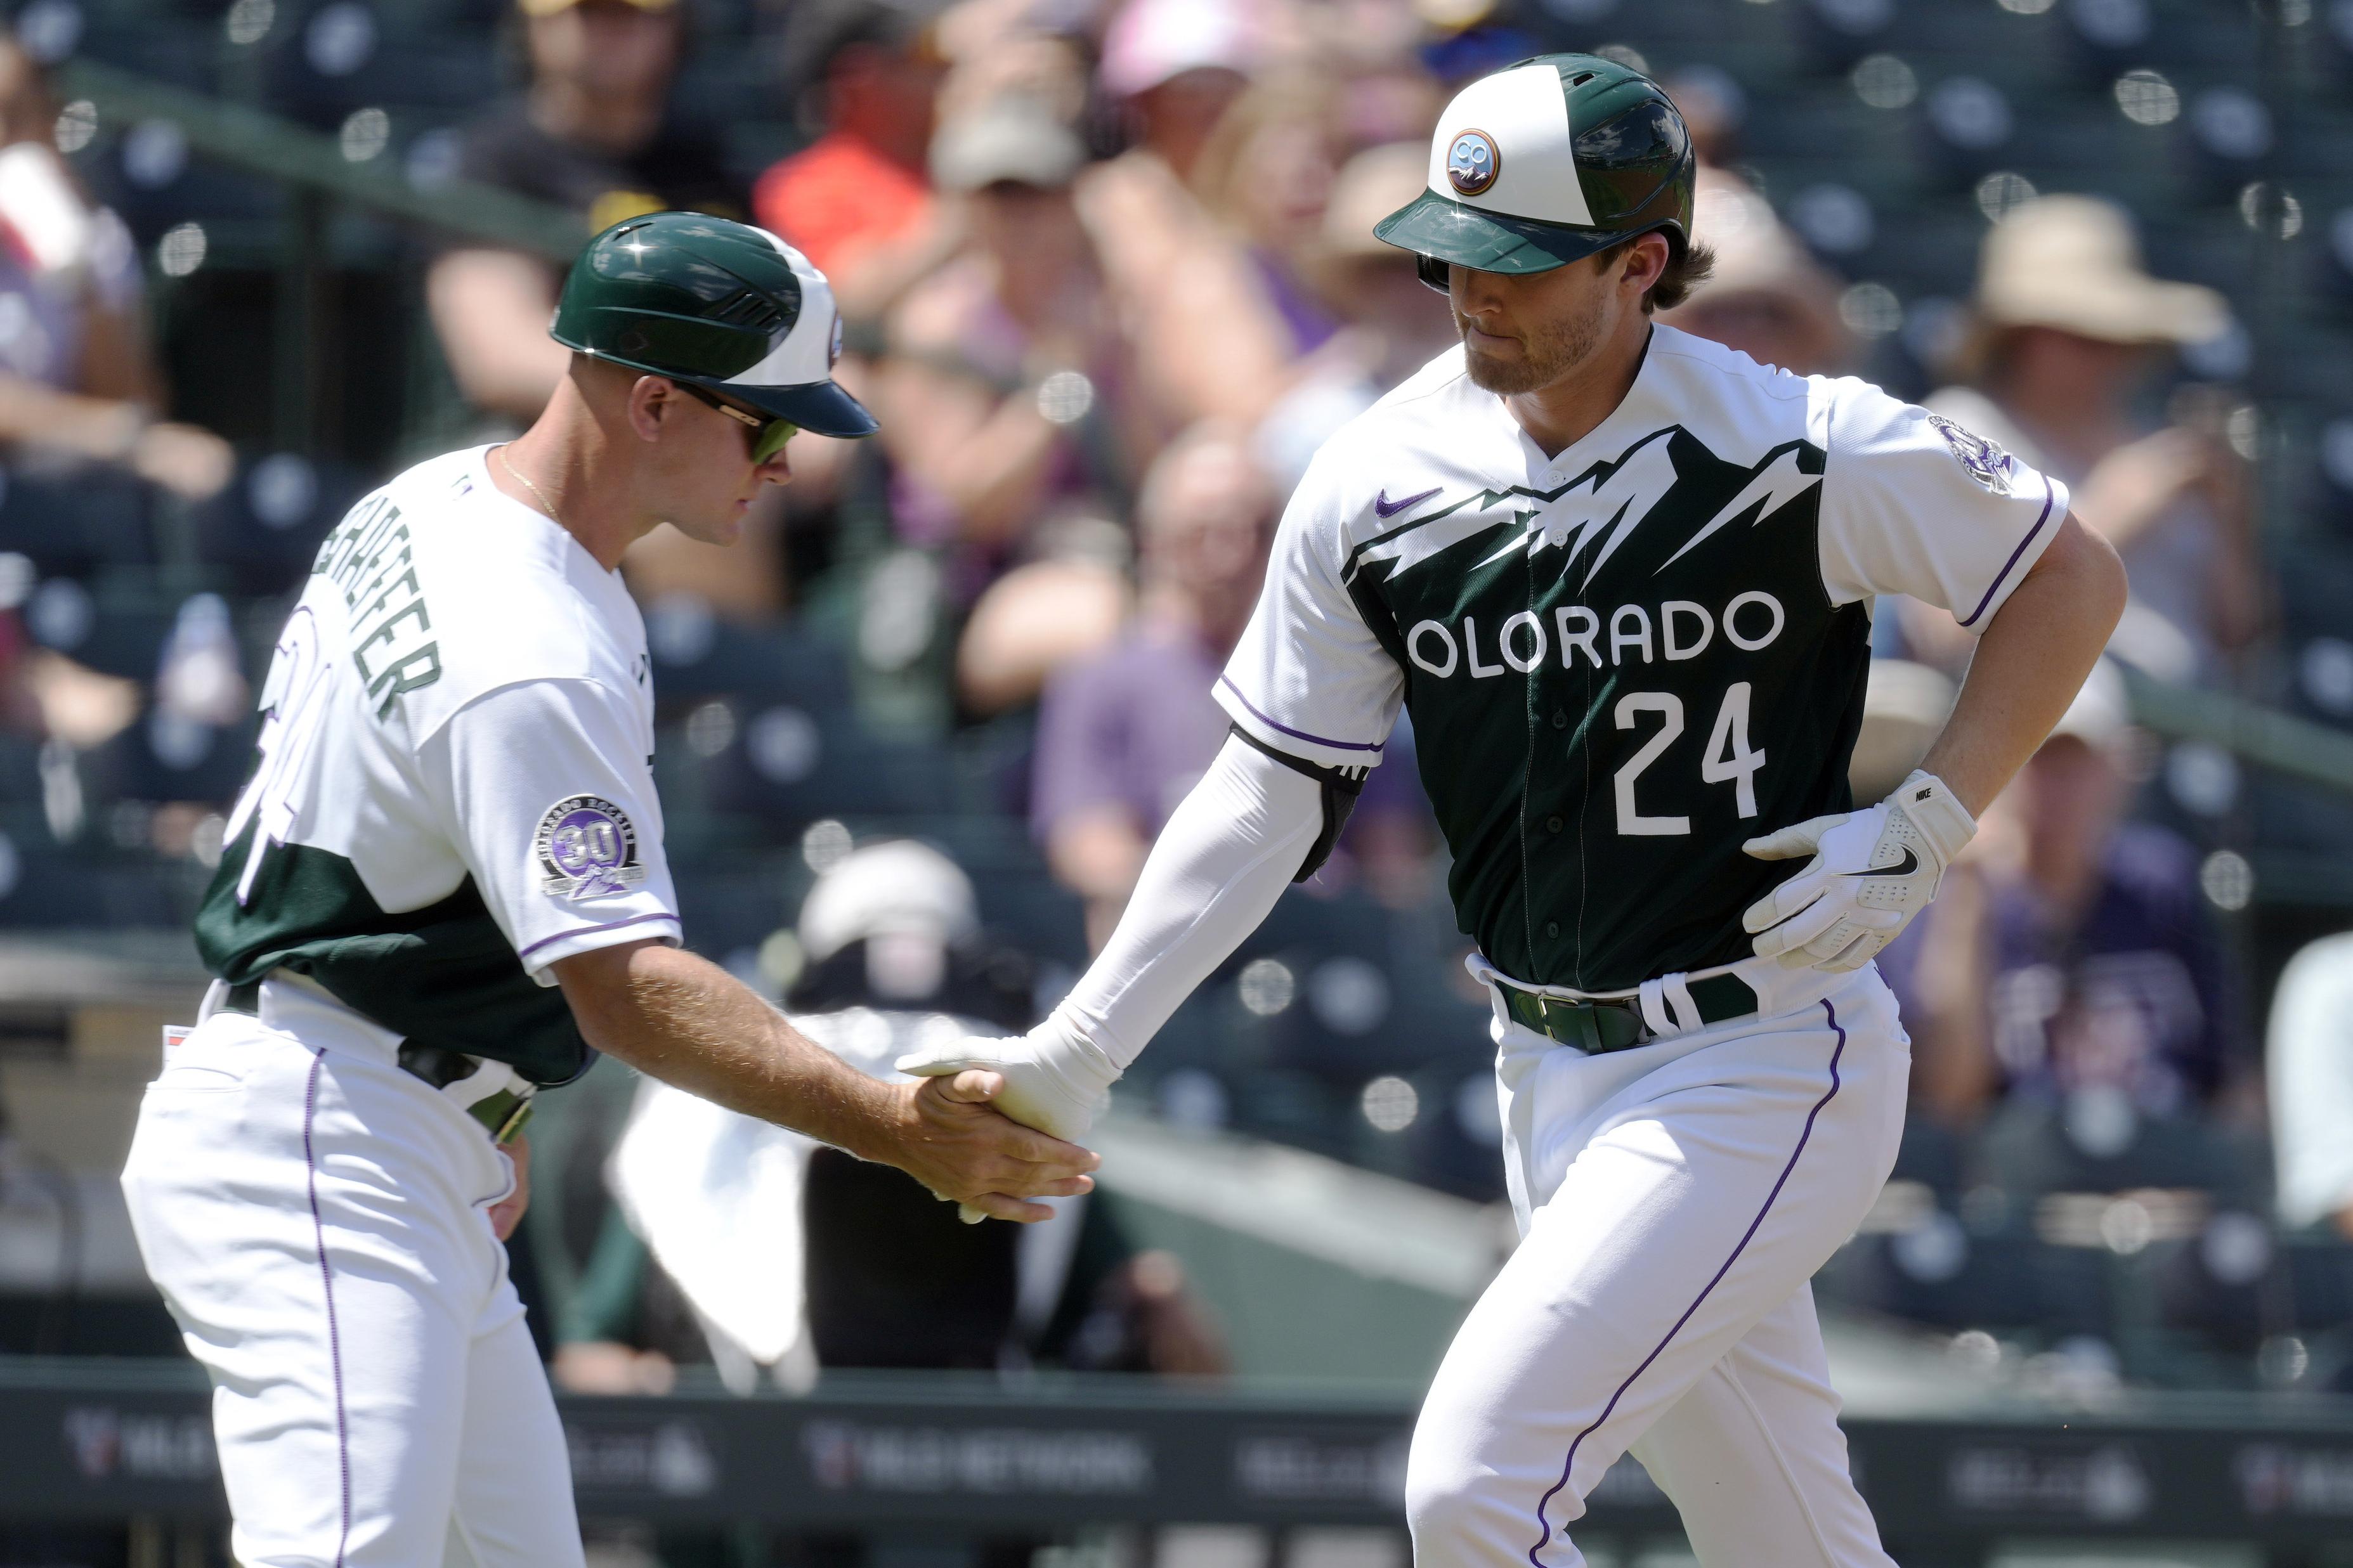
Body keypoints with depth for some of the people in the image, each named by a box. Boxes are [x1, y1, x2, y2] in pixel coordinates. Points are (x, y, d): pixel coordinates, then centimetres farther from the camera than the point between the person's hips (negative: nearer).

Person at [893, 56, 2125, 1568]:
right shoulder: (1382, 482, -1)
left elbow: (2075, 576, -2)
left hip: (1766, 1063, -5)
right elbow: (1273, 794, 3)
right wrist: (1076, 1052, -5)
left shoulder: (1799, 452, -14)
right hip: (1556, 1083, 6)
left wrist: (1924, 830, -12)